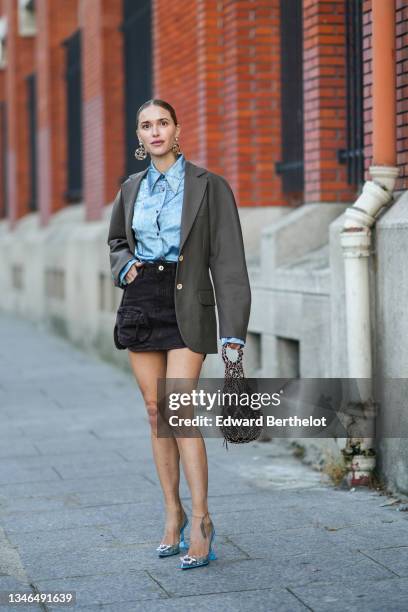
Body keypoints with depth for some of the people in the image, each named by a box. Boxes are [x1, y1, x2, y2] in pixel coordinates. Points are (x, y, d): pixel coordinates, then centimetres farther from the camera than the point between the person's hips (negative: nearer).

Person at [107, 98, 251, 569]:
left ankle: (201, 520, -7)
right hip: (141, 301, 5)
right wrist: (125, 264, 3)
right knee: (155, 409, 5)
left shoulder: (208, 186, -5)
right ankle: (173, 513, 15)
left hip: (186, 304, -5)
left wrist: (233, 332, -14)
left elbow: (228, 261, -8)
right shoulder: (132, 188, 9)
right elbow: (116, 240, 27)